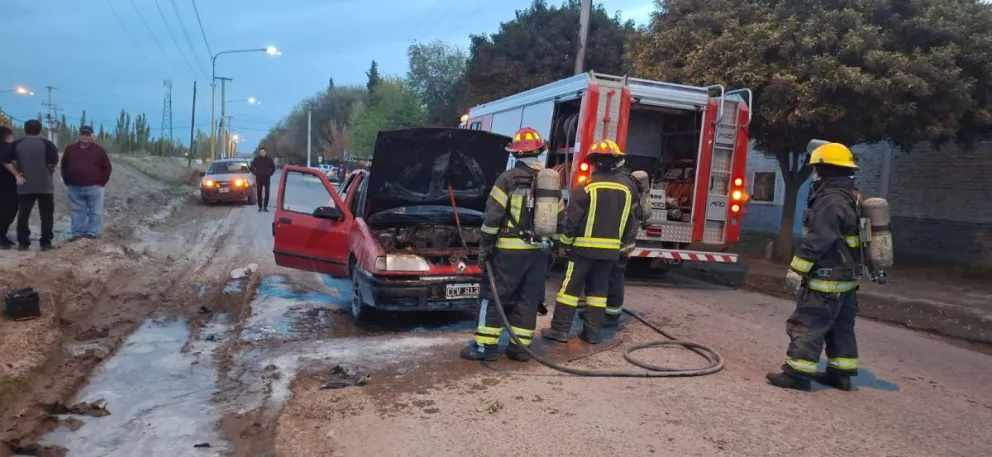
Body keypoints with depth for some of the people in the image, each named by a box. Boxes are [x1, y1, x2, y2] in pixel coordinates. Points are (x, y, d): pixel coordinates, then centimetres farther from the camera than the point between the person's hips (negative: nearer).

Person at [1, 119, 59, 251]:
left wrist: (17, 174, 4)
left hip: (25, 186, 3)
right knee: (46, 215, 4)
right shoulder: (47, 144, -5)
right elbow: (54, 163, -12)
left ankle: (23, 242, 11)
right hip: (45, 185, -3)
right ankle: (45, 242, 2)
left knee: (23, 214, 10)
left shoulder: (16, 144, 5)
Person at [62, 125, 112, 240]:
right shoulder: (70, 149, 7)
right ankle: (76, 232, 14)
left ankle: (92, 233, 7)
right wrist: (67, 181, 9)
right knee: (77, 212, 8)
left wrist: (102, 182, -4)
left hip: (94, 187, -2)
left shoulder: (99, 150, 0)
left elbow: (107, 167, 2)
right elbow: (64, 166, 16)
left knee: (95, 212, 0)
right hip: (74, 188, 2)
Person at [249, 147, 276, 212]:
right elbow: (251, 167, 9)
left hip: (267, 178, 0)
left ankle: (265, 207, 5)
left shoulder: (269, 159, 3)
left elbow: (273, 168, 15)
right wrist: (255, 173, 1)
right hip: (259, 179, 0)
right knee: (259, 193, 1)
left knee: (267, 193, -2)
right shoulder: (256, 159, 0)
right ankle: (260, 207, 7)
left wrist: (270, 174, 6)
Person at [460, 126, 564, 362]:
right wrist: (553, 246, 22)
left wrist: (485, 246, -5)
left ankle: (485, 346, 2)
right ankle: (520, 346, 14)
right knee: (528, 299, 11)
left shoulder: (508, 178, -8)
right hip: (539, 250, 5)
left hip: (510, 249, -5)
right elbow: (560, 218, 13)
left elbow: (493, 215, -11)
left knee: (493, 296, 2)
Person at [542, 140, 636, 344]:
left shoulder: (586, 188, -11)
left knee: (570, 287, 1)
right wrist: (624, 244, 21)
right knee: (598, 289, 11)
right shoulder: (626, 191, 5)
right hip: (610, 249, 5)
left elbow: (572, 219, -11)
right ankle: (593, 332, 13)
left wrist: (565, 242, 0)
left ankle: (560, 329, 3)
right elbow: (630, 222, 10)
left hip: (584, 247, -5)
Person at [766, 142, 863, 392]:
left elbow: (816, 240, -24)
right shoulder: (852, 198, 13)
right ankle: (840, 372, 23)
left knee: (808, 324, -6)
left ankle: (798, 373, -4)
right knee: (840, 326, 16)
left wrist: (797, 269, -20)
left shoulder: (831, 200, -20)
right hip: (847, 278, 10)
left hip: (827, 278, -10)